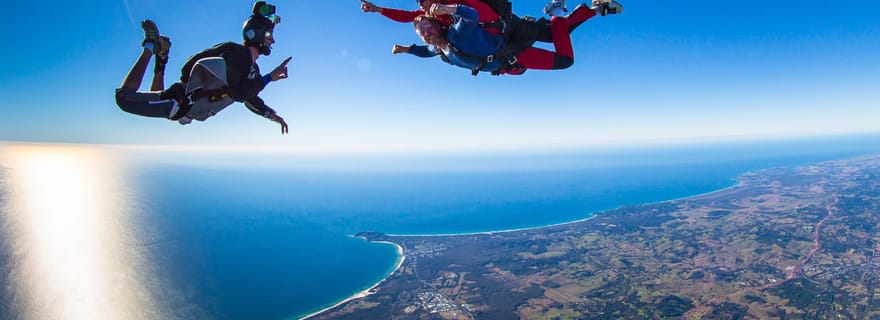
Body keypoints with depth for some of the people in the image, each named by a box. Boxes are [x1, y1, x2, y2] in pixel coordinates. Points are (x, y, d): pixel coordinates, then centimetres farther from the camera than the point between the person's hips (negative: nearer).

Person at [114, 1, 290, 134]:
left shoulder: (253, 69, 5)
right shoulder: (236, 54, -23)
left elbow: (250, 97, 17)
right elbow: (239, 93, -33)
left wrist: (272, 114, 11)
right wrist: (270, 77, -31)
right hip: (180, 100, -8)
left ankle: (161, 59, 27)